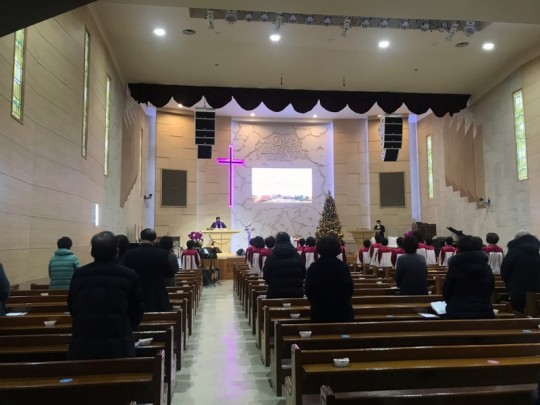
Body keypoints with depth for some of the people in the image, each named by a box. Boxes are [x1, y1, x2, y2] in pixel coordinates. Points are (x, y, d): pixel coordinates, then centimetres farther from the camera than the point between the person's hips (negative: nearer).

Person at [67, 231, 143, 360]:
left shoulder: (78, 275, 0)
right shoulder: (129, 275, -7)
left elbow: (71, 308, 12)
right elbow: (136, 311, 1)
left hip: (82, 344, 2)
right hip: (119, 344, -2)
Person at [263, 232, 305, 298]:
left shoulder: (271, 257, -6)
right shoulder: (297, 256, 2)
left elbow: (266, 276, -2)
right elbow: (303, 274, 8)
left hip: (276, 293, -2)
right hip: (296, 293, 2)